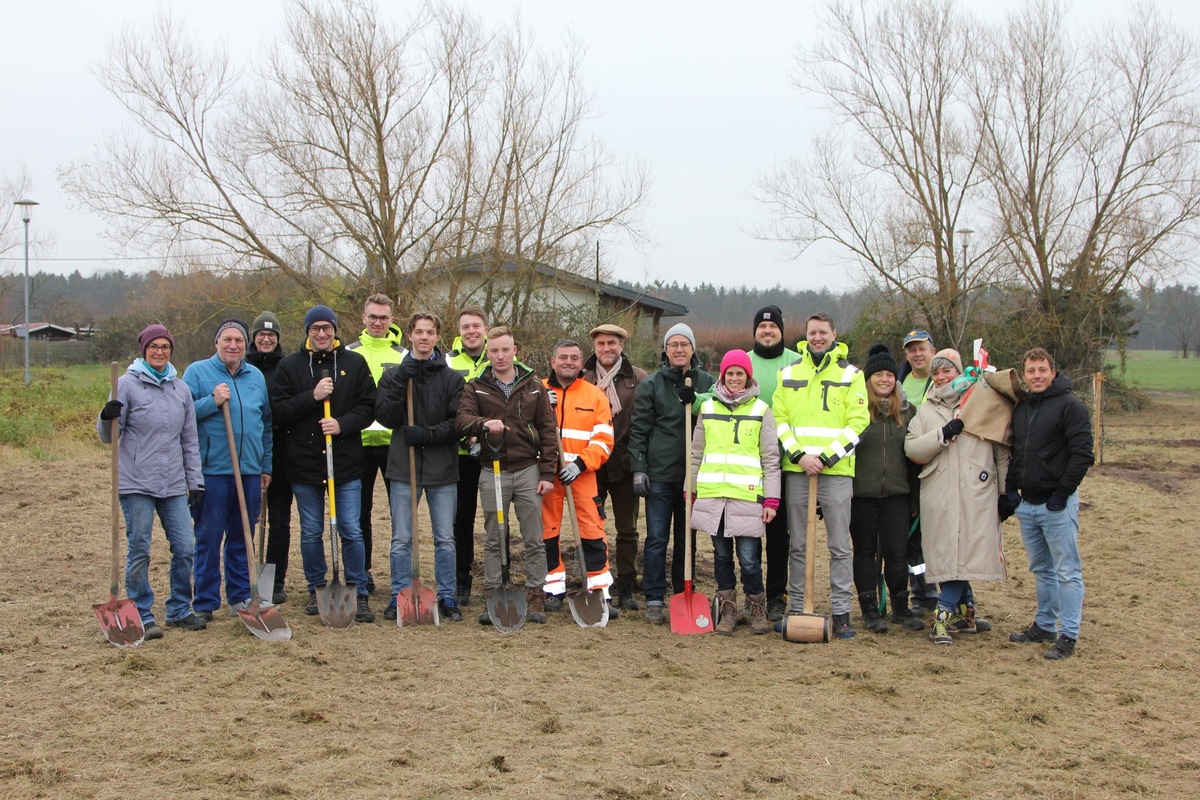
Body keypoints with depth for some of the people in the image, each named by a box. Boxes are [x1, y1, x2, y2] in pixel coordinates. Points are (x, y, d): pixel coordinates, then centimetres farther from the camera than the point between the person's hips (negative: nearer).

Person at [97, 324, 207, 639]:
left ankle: (179, 610, 19)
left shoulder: (180, 388, 11)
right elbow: (109, 436, -4)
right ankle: (142, 616, 11)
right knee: (139, 551, 1)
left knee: (185, 548, 4)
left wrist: (195, 481, 12)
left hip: (173, 485, 4)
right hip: (136, 483, -4)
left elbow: (189, 440, 16)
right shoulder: (127, 383, -3)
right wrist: (107, 418, -25)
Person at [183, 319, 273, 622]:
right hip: (212, 470, -4)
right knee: (208, 538, 0)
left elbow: (266, 423, 20)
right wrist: (212, 402, -17)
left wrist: (266, 466, 17)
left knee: (243, 538, 11)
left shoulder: (257, 376, 14)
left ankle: (241, 596, 20)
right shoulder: (197, 372, 1)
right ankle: (205, 602, 8)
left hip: (250, 471, 4)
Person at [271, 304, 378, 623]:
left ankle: (359, 594, 9)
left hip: (347, 462, -1)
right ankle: (316, 590, 25)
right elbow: (278, 410, -4)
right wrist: (312, 396, -16)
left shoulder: (355, 363, 4)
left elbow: (368, 407, 1)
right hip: (305, 464, 1)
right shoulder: (290, 365, 3)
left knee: (351, 532, 0)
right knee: (311, 533, 10)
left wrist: (343, 424, -16)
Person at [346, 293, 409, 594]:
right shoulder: (349, 354, 6)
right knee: (360, 512, 7)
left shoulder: (403, 355, 7)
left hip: (395, 442, 0)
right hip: (359, 442, 0)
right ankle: (362, 573, 18)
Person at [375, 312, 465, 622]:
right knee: (401, 539, 5)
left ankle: (447, 596, 14)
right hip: (403, 468, 0)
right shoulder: (393, 375, 7)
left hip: (442, 469, 0)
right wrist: (400, 382, -15)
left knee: (445, 538, 5)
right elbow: (385, 417, -5)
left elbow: (458, 422, -3)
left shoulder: (452, 378, 4)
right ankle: (399, 596, 14)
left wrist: (428, 434, -16)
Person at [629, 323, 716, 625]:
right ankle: (654, 600, 5)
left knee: (687, 538, 10)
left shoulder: (707, 383, 9)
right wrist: (638, 469, -5)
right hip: (660, 473, -2)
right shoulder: (650, 384, 3)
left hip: (694, 473, 2)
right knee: (656, 538, -2)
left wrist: (695, 402, -7)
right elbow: (639, 430, 2)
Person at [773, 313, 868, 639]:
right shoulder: (788, 374, 12)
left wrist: (827, 457, -13)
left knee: (839, 546, -1)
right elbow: (779, 419, 6)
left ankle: (841, 613, 4)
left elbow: (858, 422, -3)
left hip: (837, 470, -2)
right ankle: (795, 609, 14)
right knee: (797, 546, 7)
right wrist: (798, 454, -9)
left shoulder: (851, 375, 5)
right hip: (796, 469, 2)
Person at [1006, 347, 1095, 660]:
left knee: (1067, 571, -3)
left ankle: (1068, 636, 0)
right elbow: (1012, 452, 21)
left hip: (1056, 504, -7)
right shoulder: (1020, 408, 13)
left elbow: (1082, 454, -15)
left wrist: (1062, 493, -16)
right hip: (1026, 504, 7)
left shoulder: (1069, 406, -9)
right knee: (1040, 569, 16)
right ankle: (1044, 625, 27)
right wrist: (1010, 488, 8)